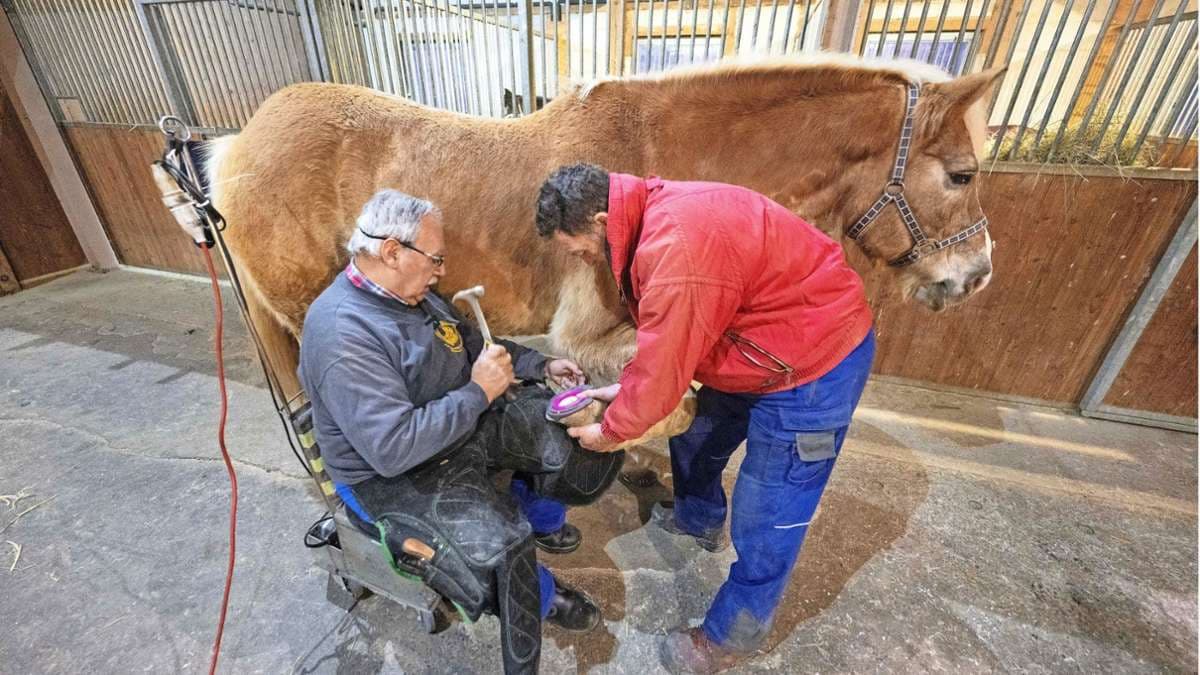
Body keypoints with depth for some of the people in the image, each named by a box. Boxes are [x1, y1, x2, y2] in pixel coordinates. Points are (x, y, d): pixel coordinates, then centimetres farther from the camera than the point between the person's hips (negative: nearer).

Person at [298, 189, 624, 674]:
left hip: (467, 422, 8)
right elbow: (393, 448, -32)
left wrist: (539, 365, 4)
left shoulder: (410, 292, 1)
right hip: (395, 477, -7)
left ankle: (532, 516, 26)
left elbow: (472, 342, 14)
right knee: (501, 552, -27)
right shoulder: (342, 334, -27)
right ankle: (545, 596, 9)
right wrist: (479, 393, -26)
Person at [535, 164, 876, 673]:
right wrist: (624, 390, 4)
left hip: (816, 362, -9)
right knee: (694, 438, 23)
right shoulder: (652, 214, 0)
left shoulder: (675, 244, -34)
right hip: (762, 347, 10)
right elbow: (664, 336, 8)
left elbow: (666, 365, -25)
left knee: (765, 519, 3)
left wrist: (612, 430, -8)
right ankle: (699, 521, 51)